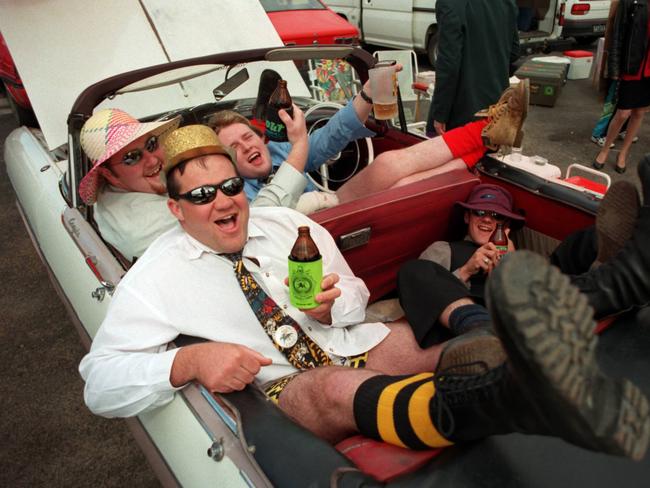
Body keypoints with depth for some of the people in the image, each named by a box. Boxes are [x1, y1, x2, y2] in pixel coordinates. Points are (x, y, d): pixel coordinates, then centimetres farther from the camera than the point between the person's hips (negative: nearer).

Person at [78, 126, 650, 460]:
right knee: (335, 387, -39)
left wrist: (331, 307, -12)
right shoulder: (158, 274, -3)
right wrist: (188, 362, -26)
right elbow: (101, 381, -7)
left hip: (352, 340, 5)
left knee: (476, 352, -24)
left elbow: (355, 292, 14)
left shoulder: (287, 223, 8)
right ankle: (532, 401, -63)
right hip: (285, 384, -4)